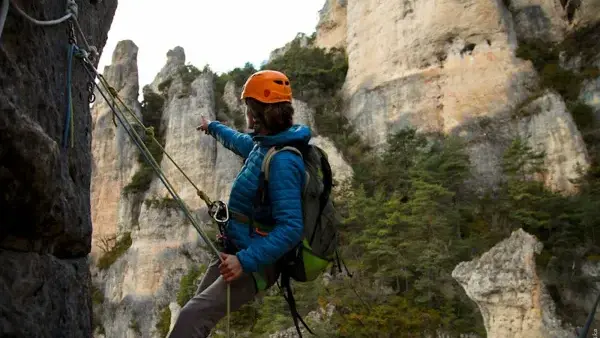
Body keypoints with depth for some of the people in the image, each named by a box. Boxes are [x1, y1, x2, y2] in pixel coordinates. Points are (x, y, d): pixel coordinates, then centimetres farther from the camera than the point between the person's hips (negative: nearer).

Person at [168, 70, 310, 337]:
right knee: (195, 314, 17)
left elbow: (291, 228, -30)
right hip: (237, 250, 10)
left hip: (257, 261, -10)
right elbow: (238, 142, 29)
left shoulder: (282, 161, -26)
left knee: (192, 316, -24)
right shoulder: (264, 144, 3)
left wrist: (245, 261, -33)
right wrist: (212, 127, 45)